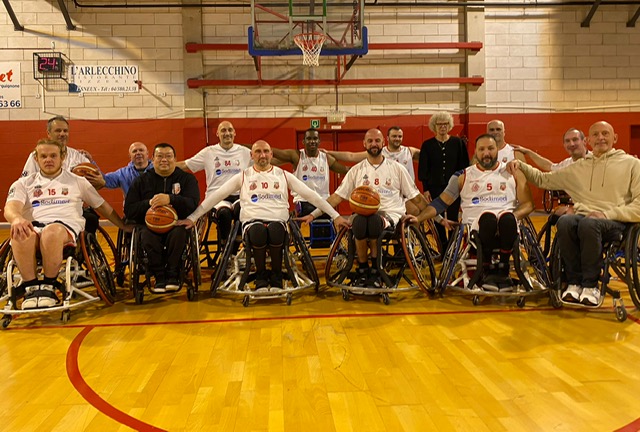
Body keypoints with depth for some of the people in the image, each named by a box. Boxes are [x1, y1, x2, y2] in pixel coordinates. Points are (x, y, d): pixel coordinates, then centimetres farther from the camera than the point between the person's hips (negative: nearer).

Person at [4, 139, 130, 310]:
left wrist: (125, 227, 24)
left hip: (66, 227, -1)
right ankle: (31, 287, -23)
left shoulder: (77, 181, 23)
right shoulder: (23, 183, 21)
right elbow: (10, 208, 2)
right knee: (20, 234, -39)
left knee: (52, 232, -41)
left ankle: (49, 286, -22)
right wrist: (17, 218, -24)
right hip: (33, 227, 1)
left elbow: (102, 206, 27)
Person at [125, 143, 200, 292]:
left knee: (178, 233, -35)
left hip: (177, 224, -1)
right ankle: (159, 277, -19)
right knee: (147, 235, -33)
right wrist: (149, 203, -11)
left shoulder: (187, 178, 11)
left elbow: (193, 204, -8)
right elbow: (129, 211, 7)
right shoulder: (141, 181, 16)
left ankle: (172, 275, -18)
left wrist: (170, 199, -25)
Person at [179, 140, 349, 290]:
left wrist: (336, 216, 7)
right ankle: (261, 276, -8)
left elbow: (310, 195, 11)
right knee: (258, 231, -36)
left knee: (275, 230, -36)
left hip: (278, 221, 0)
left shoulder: (283, 175, 14)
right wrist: (192, 217, 4)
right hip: (252, 221, 0)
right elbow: (216, 196, 12)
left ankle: (276, 276, -8)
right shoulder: (243, 177, 13)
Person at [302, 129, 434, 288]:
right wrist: (313, 214, 2)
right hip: (364, 214, 1)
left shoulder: (396, 168, 11)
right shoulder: (356, 170, 13)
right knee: (359, 222, -36)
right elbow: (337, 197, 11)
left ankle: (375, 270, -14)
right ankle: (362, 270, -12)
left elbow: (415, 197, 13)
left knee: (374, 221, -37)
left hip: (391, 215, -1)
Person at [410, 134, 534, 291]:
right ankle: (487, 271, -19)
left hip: (507, 228, 1)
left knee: (507, 218, -35)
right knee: (488, 217, -36)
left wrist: (513, 216, -11)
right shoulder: (463, 176, 14)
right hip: (477, 227, 0)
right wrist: (418, 218, -2)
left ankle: (503, 270, -18)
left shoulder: (513, 173, 15)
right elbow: (441, 202, 12)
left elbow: (528, 204, 11)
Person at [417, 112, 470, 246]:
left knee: (453, 219, 1)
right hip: (435, 188, 1)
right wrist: (425, 189, -3)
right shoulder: (427, 145, 3)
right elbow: (423, 169, 3)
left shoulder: (458, 143, 3)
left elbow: (464, 166, 5)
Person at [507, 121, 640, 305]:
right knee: (565, 221, -34)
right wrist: (521, 165, 12)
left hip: (614, 222, -3)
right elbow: (544, 179, 28)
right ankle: (574, 282, -20)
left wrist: (607, 214, -11)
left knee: (588, 223, -38)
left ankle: (590, 284, -21)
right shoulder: (578, 167, 24)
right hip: (582, 215, 3)